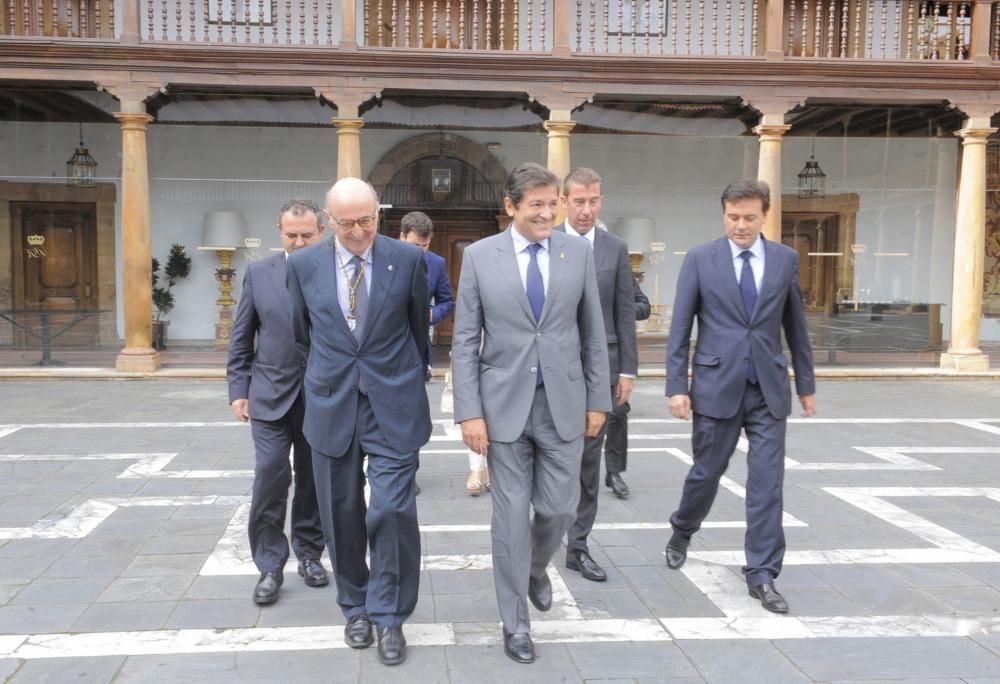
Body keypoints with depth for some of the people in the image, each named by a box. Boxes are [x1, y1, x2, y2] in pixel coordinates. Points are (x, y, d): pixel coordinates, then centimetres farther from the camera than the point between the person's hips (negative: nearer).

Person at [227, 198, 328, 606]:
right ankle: (270, 567, 10)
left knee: (313, 482, 11)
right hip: (271, 396, 1)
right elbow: (241, 339, 6)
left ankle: (309, 554, 27)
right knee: (270, 481, -3)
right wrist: (238, 389, 1)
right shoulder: (259, 274, 3)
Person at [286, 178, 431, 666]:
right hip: (331, 405, 2)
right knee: (341, 513, 11)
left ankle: (389, 616, 11)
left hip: (393, 404, -2)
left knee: (392, 509, -7)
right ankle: (355, 607, 31)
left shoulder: (408, 259, -4)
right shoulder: (303, 265, -1)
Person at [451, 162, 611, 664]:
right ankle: (515, 622, 22)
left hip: (563, 402, 2)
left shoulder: (578, 252, 1)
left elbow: (593, 334, 6)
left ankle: (534, 568, 41)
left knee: (559, 508, 7)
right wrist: (469, 412, -9)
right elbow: (465, 341, -3)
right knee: (511, 515, 5)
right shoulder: (480, 255, -3)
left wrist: (598, 399, 4)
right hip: (504, 404, -1)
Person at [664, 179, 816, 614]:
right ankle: (682, 532, 40)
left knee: (767, 482, 1)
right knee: (706, 473, 12)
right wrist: (677, 386, -7)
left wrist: (806, 384, 12)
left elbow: (795, 326, 11)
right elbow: (680, 328, -2)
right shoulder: (700, 259, -2)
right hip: (717, 387, -1)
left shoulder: (785, 259, 5)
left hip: (769, 390, 2)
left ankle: (761, 575, 12)